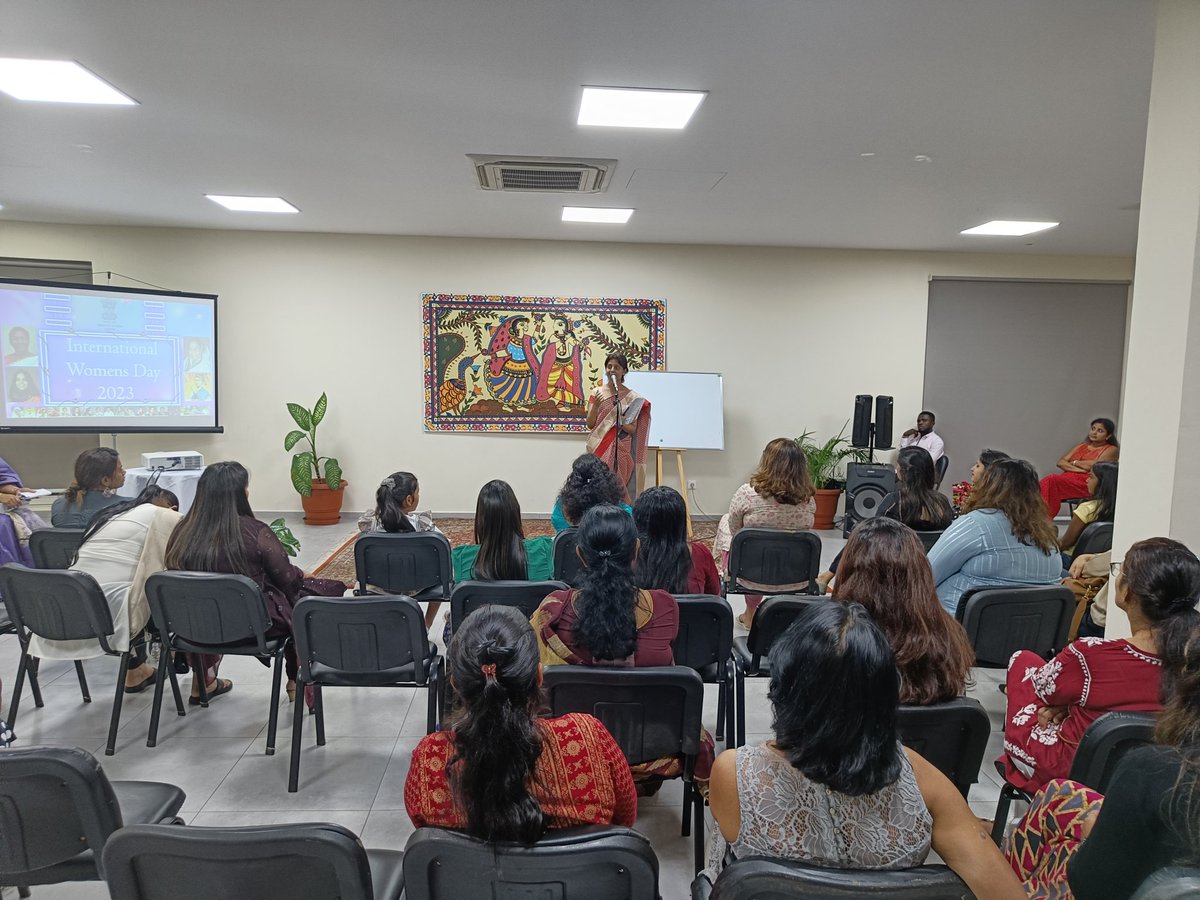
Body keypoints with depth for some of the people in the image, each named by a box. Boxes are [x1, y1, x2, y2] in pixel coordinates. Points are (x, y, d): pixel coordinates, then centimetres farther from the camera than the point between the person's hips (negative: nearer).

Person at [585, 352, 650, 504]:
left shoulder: (632, 397, 1)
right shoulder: (597, 392, 6)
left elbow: (633, 429, 1)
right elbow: (590, 424, 4)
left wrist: (621, 420, -19)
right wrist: (595, 406, -13)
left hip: (621, 452, -1)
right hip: (599, 450, 1)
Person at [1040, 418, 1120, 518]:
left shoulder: (1111, 450, 10)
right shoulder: (1081, 446, 26)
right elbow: (1060, 462, 13)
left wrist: (1074, 462, 5)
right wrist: (1076, 469, -5)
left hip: (1087, 484, -5)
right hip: (1067, 479, 5)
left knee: (1052, 481, -33)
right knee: (1047, 481, -31)